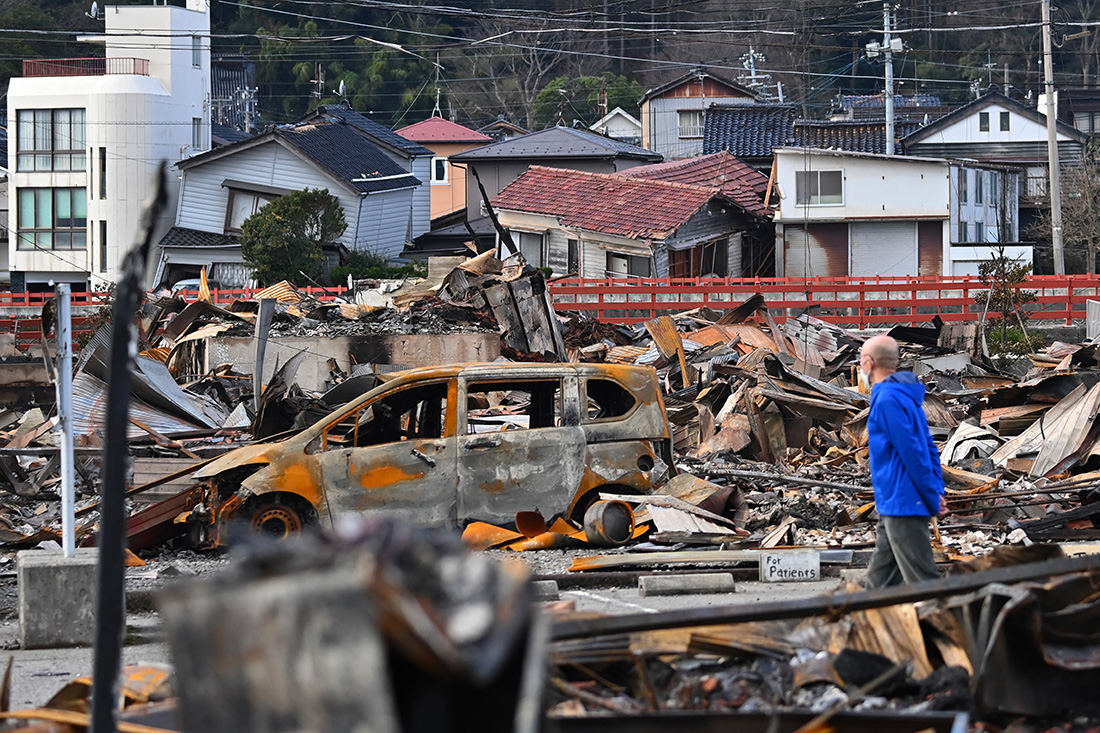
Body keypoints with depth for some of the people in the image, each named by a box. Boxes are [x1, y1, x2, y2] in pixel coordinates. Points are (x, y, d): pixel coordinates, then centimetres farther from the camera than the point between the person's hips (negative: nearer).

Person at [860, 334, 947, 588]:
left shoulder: (887, 399, -16)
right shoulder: (905, 395, 16)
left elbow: (912, 453, -19)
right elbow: (928, 447, 18)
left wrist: (933, 499, -14)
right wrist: (937, 493, 11)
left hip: (902, 507, -10)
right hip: (894, 508, 10)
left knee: (922, 581, -8)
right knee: (879, 580, 13)